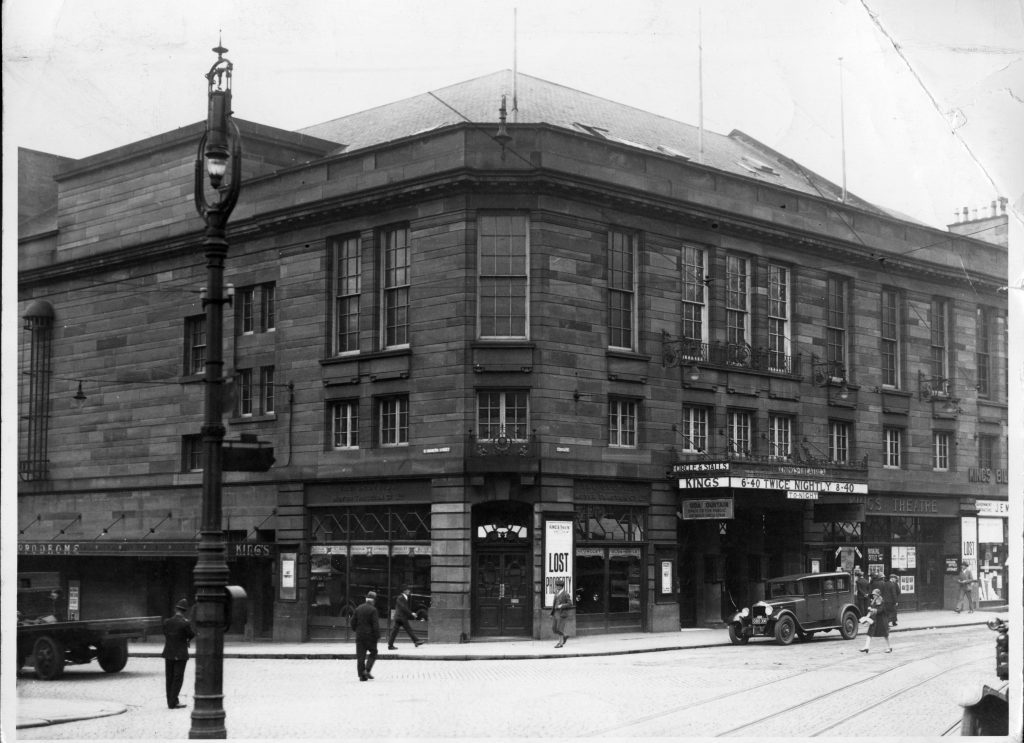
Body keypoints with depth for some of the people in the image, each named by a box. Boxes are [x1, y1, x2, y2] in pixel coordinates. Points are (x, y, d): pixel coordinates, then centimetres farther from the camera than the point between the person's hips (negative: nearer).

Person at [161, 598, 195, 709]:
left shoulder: (167, 622, -3)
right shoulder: (185, 624, -16)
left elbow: (165, 633, 10)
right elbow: (192, 635, -6)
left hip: (168, 654, 4)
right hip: (181, 654, -4)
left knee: (169, 678, 12)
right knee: (178, 678, 1)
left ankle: (170, 701, 16)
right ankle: (173, 702, -2)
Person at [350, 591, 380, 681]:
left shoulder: (358, 608, 6)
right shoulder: (373, 610, -10)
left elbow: (352, 623, 8)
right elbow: (376, 625, -14)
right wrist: (377, 636, -6)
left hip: (359, 636, 5)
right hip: (370, 636, -5)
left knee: (360, 656, 6)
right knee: (373, 652, 11)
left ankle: (361, 675, 5)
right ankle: (367, 670, -4)